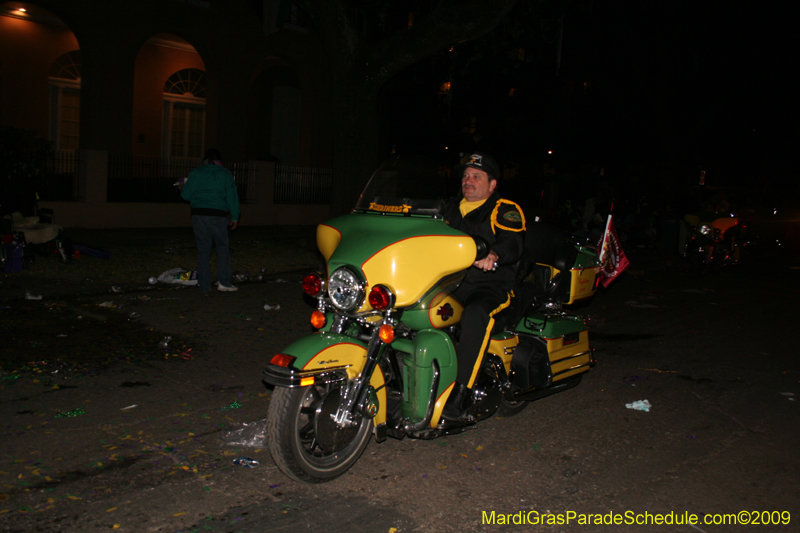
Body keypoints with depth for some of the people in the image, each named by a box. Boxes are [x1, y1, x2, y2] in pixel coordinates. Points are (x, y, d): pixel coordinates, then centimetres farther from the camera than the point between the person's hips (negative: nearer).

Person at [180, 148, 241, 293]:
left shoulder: (195, 173, 7)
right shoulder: (225, 174, 4)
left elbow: (185, 195, 6)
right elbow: (232, 196, 1)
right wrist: (234, 217, 5)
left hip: (198, 214, 2)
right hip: (218, 215, -2)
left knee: (203, 250, 6)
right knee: (222, 248, 9)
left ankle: (204, 286, 8)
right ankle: (224, 282, 1)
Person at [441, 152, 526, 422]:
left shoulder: (505, 210, 4)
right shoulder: (451, 207, 23)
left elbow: (513, 243, -14)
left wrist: (493, 255, -36)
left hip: (491, 284, -5)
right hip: (449, 279, 5)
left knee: (475, 313, -38)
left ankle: (461, 391, -38)